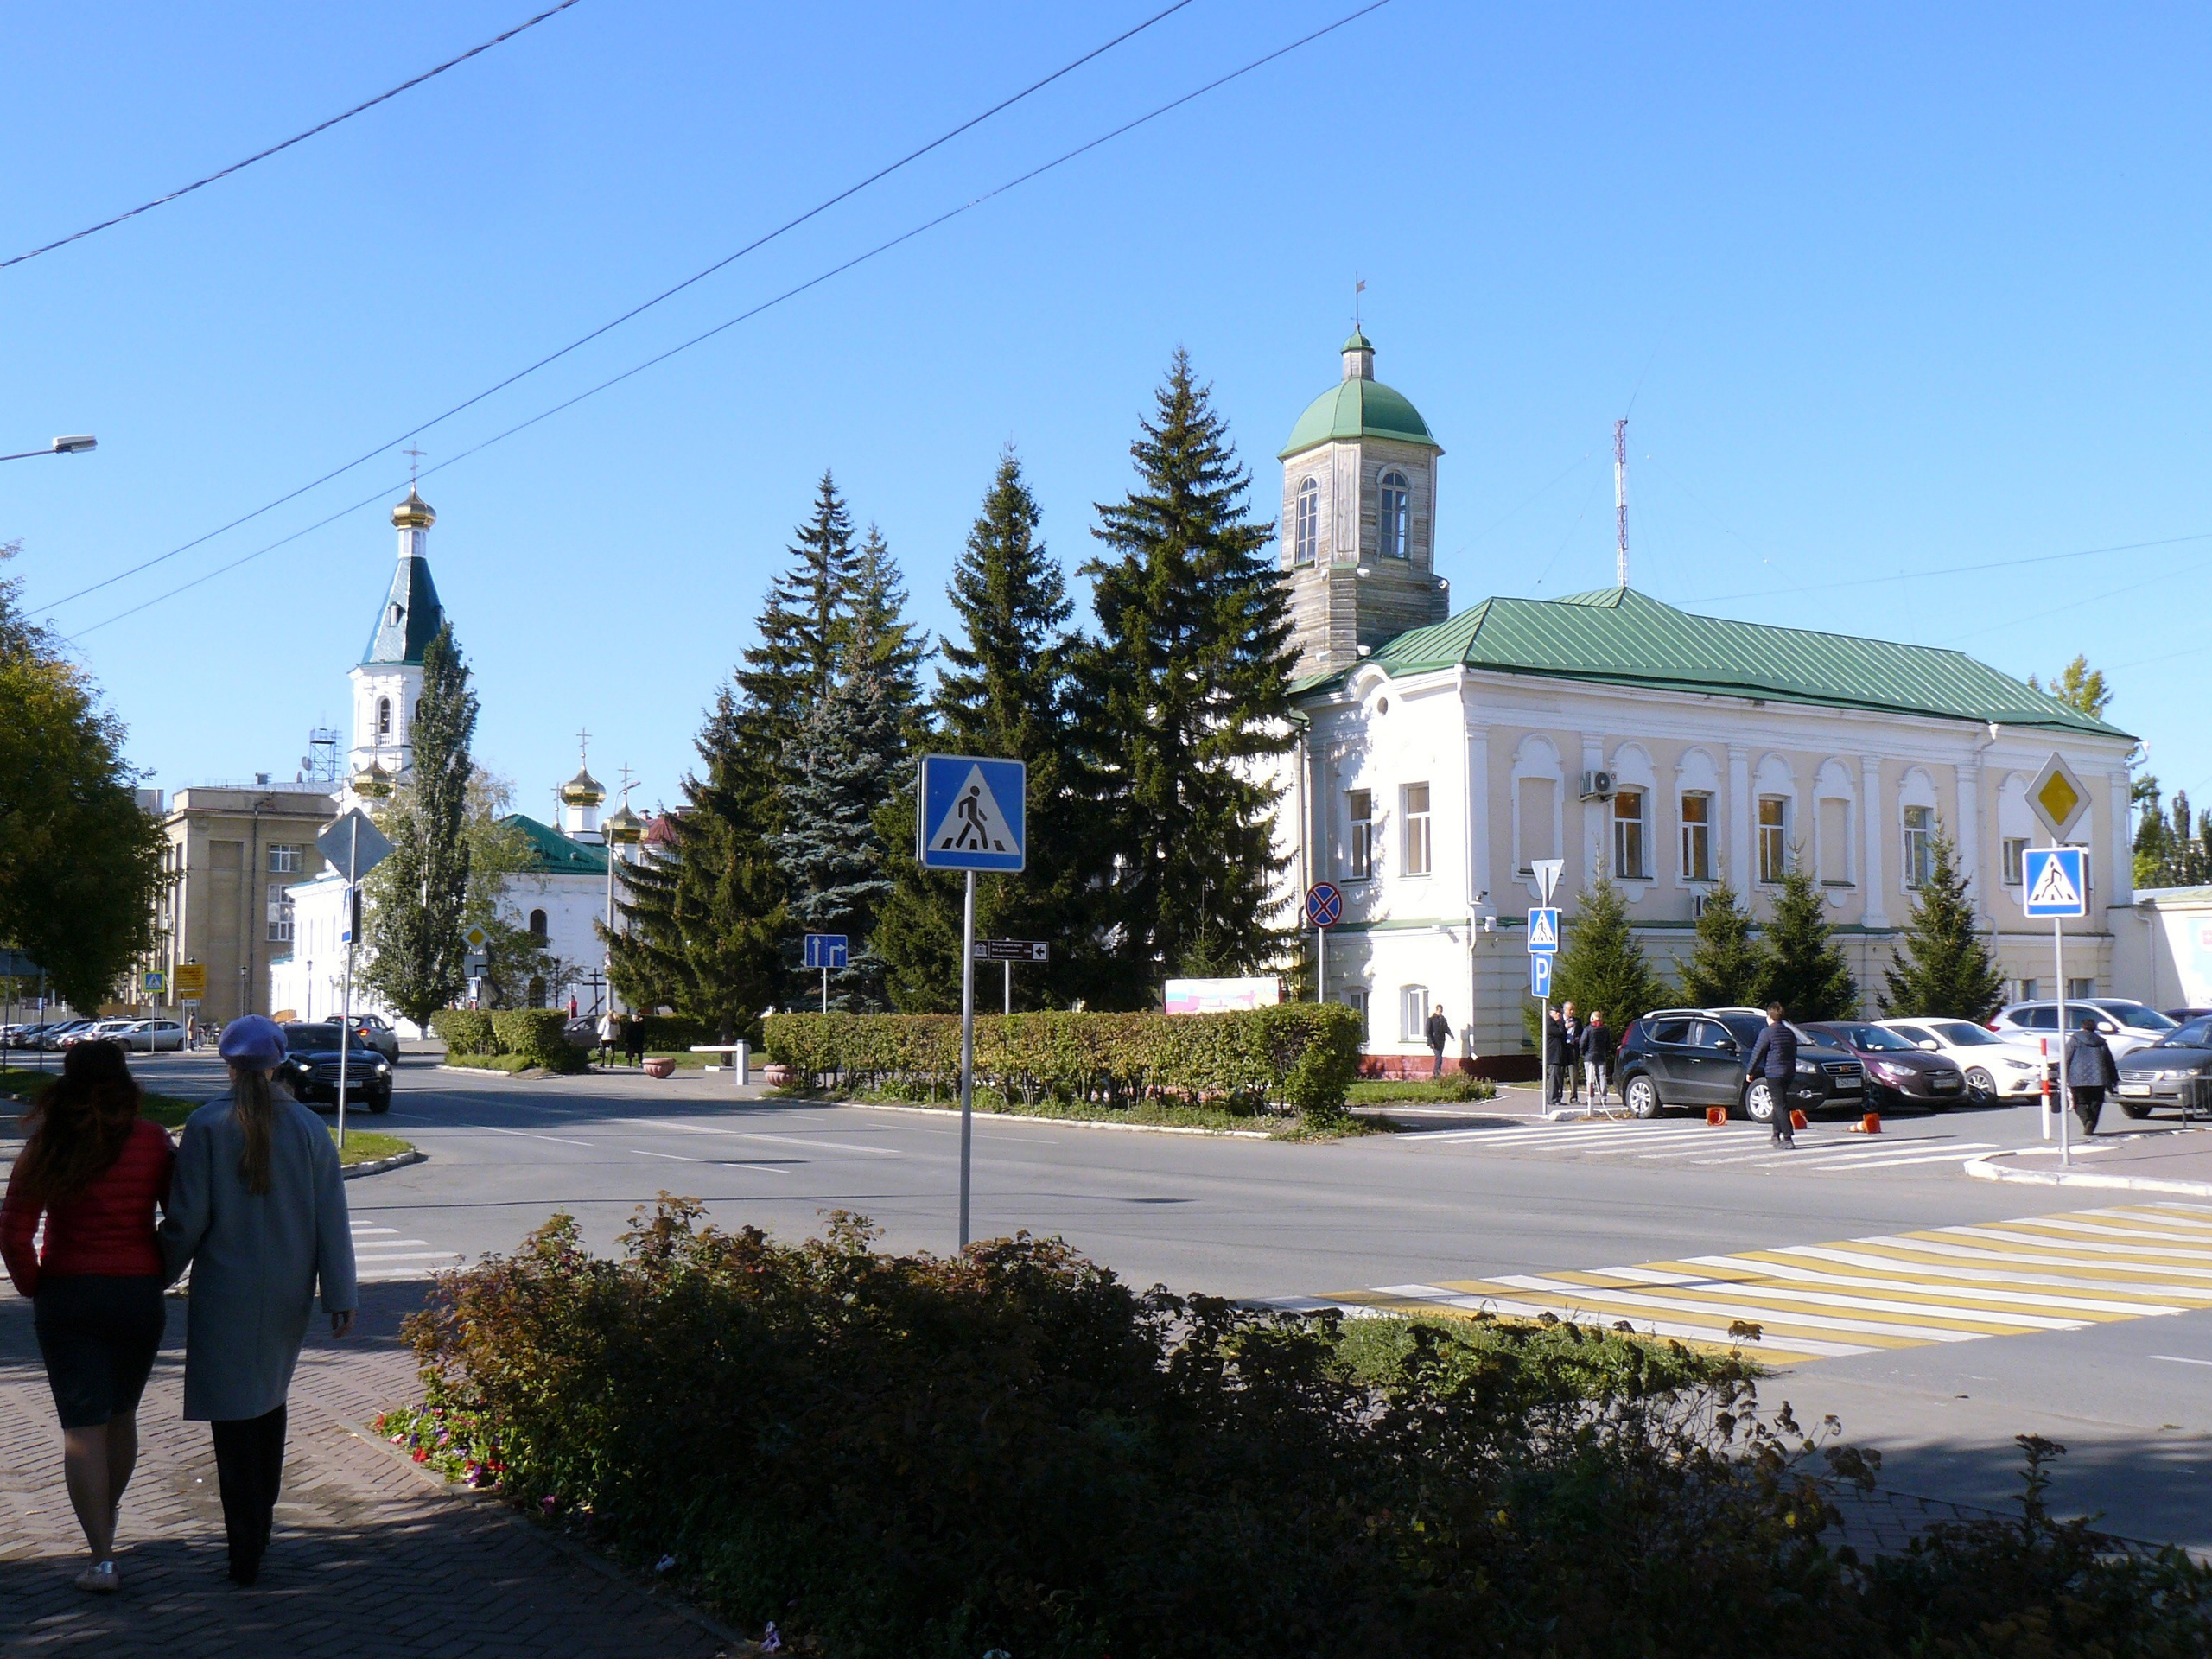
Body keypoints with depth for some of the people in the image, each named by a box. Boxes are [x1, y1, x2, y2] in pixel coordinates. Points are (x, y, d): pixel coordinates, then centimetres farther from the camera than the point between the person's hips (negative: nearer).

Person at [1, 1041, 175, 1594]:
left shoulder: (47, 1146, -7)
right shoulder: (153, 1142, -5)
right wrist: (160, 1275, 9)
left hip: (67, 1297, -1)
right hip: (139, 1295, 2)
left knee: (83, 1425, 1)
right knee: (121, 1414, 21)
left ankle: (102, 1557, -2)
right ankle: (107, 1513, 41)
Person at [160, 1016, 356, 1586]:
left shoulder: (207, 1126, -10)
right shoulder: (308, 1127, -2)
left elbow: (187, 1219, -10)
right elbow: (331, 1220, -2)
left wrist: (160, 1275, 8)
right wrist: (340, 1296, 2)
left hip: (226, 1294, -3)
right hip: (288, 1295, 4)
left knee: (233, 1413, 3)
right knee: (270, 1399, 22)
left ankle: (245, 1548, 3)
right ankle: (261, 1520, 32)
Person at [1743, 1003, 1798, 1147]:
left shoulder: (1767, 1033, -9)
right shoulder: (1790, 1033, 13)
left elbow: (1757, 1053, -7)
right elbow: (1794, 1053, 20)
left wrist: (1749, 1071, 2)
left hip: (1774, 1072, -7)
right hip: (1789, 1072, 7)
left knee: (1780, 1105, -8)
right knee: (1780, 1103, 18)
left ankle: (1788, 1138, -15)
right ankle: (1777, 1135, 22)